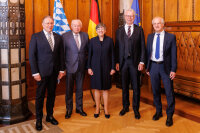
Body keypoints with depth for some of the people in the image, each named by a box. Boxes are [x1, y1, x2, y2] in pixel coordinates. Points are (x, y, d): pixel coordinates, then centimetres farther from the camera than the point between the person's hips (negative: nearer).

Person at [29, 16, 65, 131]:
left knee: (52, 94, 13)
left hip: (54, 72, 4)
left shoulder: (58, 37, 7)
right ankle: (39, 119, 20)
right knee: (40, 96, 6)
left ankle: (50, 116, 29)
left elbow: (61, 54, 9)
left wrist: (62, 69, 3)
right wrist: (35, 72, -11)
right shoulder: (36, 37, -3)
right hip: (42, 72, -3)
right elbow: (32, 55, -6)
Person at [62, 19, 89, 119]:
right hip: (70, 66, -2)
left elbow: (88, 50, 9)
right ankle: (69, 109, 23)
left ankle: (79, 108, 28)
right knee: (69, 89, 7)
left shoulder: (85, 35, 5)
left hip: (81, 66, 3)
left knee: (80, 88, 13)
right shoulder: (65, 36, -4)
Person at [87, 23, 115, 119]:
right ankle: (97, 109, 20)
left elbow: (112, 54, 2)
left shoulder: (109, 40, 1)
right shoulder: (93, 40, 3)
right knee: (97, 88, 7)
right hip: (95, 67, 1)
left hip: (106, 67, 0)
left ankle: (106, 109, 18)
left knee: (105, 89, 6)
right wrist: (89, 67, -1)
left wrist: (113, 67, -2)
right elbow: (89, 54, 4)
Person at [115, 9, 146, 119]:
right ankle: (125, 107, 27)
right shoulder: (119, 31, 8)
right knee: (124, 86, 11)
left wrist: (142, 62, -6)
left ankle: (136, 109, 20)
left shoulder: (139, 30, 4)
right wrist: (117, 62, 0)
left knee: (136, 87, 5)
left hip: (135, 62, -1)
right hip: (123, 62, 1)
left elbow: (142, 47, 1)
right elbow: (117, 47, 6)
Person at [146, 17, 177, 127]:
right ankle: (158, 111, 32)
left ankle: (169, 115, 19)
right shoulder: (150, 37, 7)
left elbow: (173, 54, -5)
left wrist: (173, 70, -10)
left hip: (165, 67, -3)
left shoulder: (171, 37, -4)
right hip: (153, 66, 3)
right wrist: (147, 67, 6)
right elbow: (148, 52, 9)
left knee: (169, 92, 2)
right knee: (155, 91, 13)